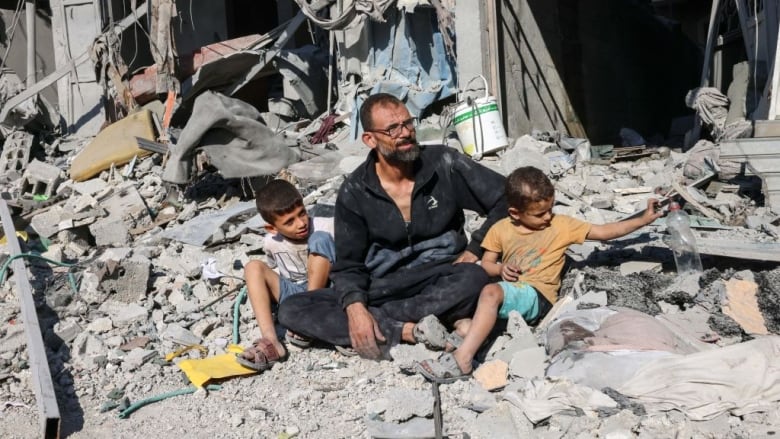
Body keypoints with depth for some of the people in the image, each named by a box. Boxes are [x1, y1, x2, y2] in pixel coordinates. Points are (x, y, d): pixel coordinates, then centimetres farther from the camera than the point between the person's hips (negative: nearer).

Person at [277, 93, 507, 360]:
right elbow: (348, 265, 1)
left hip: (442, 284, -1)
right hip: (383, 287, 2)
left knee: (473, 278, -37)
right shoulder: (355, 192, -1)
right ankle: (410, 331, -28)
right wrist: (354, 307, -21)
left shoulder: (443, 164, -3)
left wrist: (474, 250, -10)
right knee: (291, 310, -19)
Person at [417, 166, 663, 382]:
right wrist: (500, 269, -6)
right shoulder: (501, 229, 12)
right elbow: (486, 263, 16)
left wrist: (643, 220, 1)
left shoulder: (561, 225, 5)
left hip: (537, 297, -6)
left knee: (491, 292, -34)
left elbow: (603, 232, 6)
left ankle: (462, 360, -40)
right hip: (509, 290, 6)